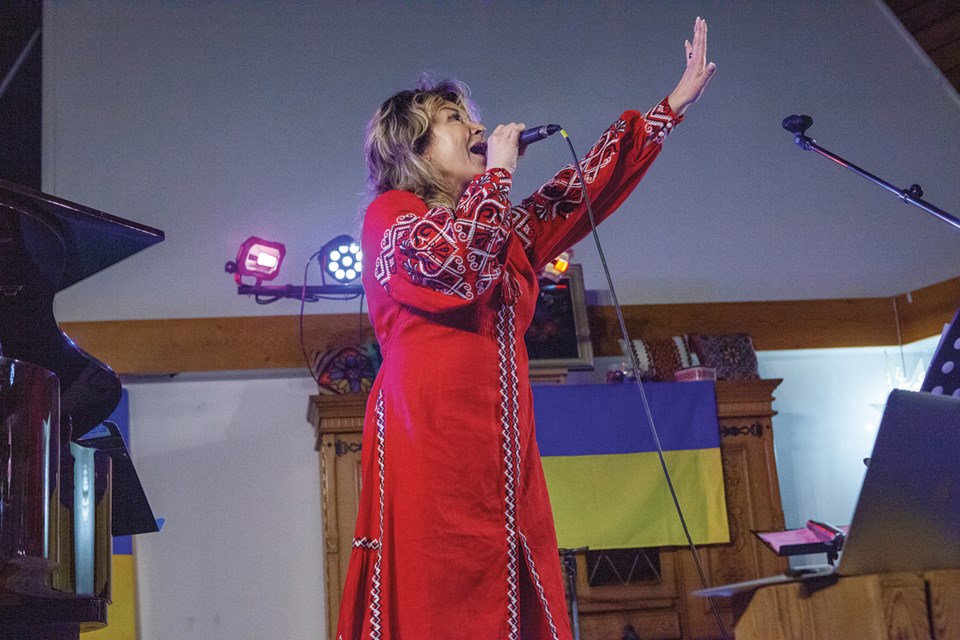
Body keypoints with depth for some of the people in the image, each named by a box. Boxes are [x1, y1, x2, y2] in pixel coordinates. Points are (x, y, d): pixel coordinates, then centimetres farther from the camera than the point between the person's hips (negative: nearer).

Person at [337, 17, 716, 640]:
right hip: (425, 441, -7)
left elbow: (587, 187, 25)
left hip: (502, 449, 7)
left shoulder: (505, 230, 25)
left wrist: (674, 104, 23)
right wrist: (499, 170, -2)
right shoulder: (389, 215, 4)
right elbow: (455, 264, -15)